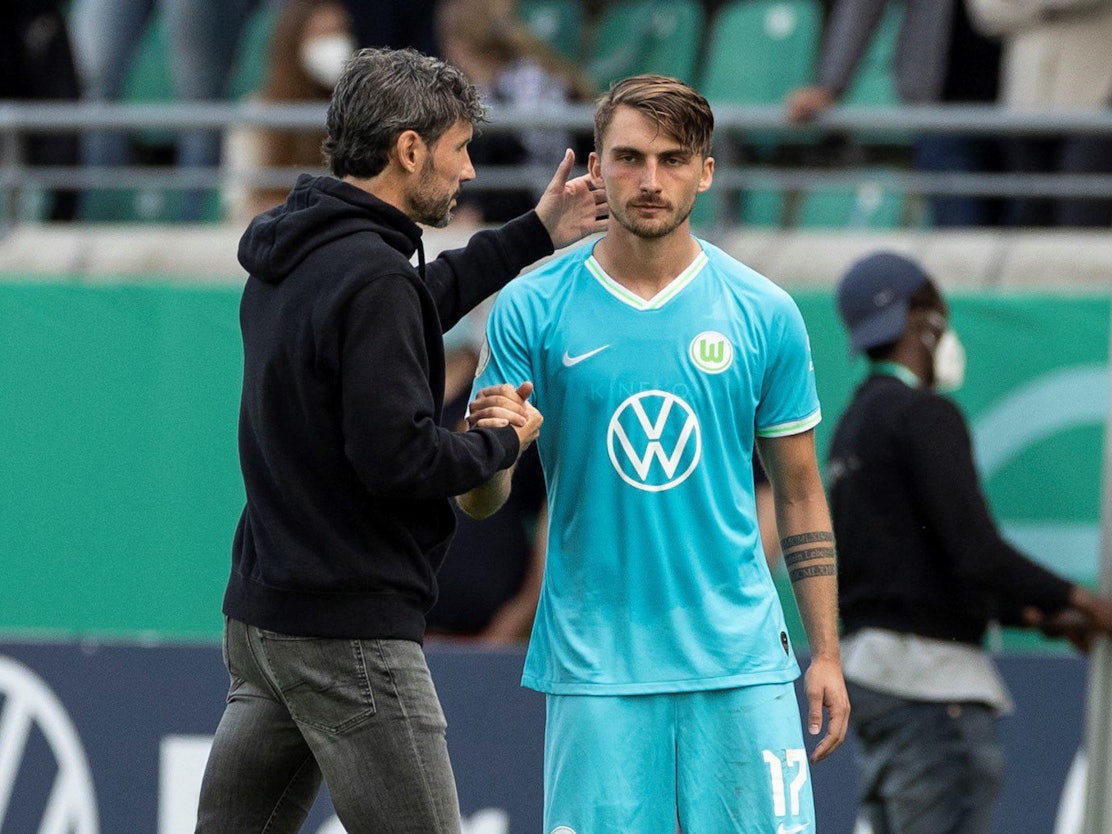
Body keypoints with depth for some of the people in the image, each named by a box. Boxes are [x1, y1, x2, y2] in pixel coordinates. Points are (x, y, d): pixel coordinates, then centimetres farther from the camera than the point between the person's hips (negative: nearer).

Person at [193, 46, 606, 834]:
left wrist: (536, 235, 33)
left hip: (260, 619, 10)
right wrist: (504, 441, -5)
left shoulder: (290, 258, 11)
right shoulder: (371, 279, -18)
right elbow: (397, 456, -23)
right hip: (350, 633, -9)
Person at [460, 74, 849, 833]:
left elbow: (800, 495, 11)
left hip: (739, 659, 1)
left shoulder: (764, 314, 4)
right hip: (594, 667, -1)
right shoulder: (533, 309, 0)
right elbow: (480, 504, 1)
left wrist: (826, 656, 6)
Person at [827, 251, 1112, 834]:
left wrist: (1039, 615, 21)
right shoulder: (924, 415, -11)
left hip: (867, 663, 10)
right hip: (929, 675, -10)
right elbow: (977, 552, -20)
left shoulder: (851, 428, 19)